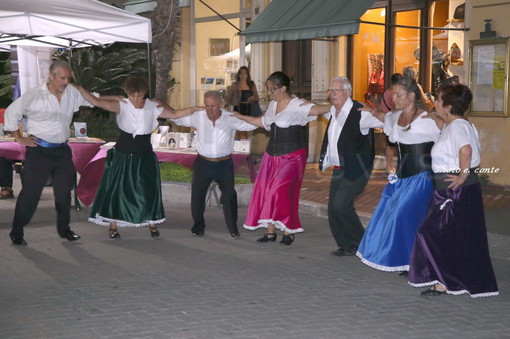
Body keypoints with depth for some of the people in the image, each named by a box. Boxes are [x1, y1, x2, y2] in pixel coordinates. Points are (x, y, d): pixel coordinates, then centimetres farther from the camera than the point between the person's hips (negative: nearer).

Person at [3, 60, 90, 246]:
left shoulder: (72, 93, 2)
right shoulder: (34, 95, -9)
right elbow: (11, 112, -1)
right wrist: (19, 138, -1)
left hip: (62, 150, 5)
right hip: (39, 150, -5)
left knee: (64, 191, 12)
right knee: (30, 192, -2)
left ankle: (64, 229, 29)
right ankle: (16, 233, 9)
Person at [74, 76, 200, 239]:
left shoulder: (153, 108, -6)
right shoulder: (121, 106, -11)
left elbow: (175, 114, 0)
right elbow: (97, 102, -18)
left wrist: (196, 108, -8)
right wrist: (78, 87, -26)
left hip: (144, 158, 1)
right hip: (122, 156, -1)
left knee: (149, 190, 5)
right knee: (116, 189, 1)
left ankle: (152, 223, 22)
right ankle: (113, 225, 14)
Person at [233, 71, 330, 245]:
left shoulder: (297, 106, -15)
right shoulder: (273, 104, 10)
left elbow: (314, 109, -31)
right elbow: (263, 122, 25)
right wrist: (239, 116, 28)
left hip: (291, 158, -8)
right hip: (272, 156, 8)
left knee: (280, 191, -16)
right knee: (265, 191, 4)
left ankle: (288, 231, 0)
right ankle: (270, 231, 13)